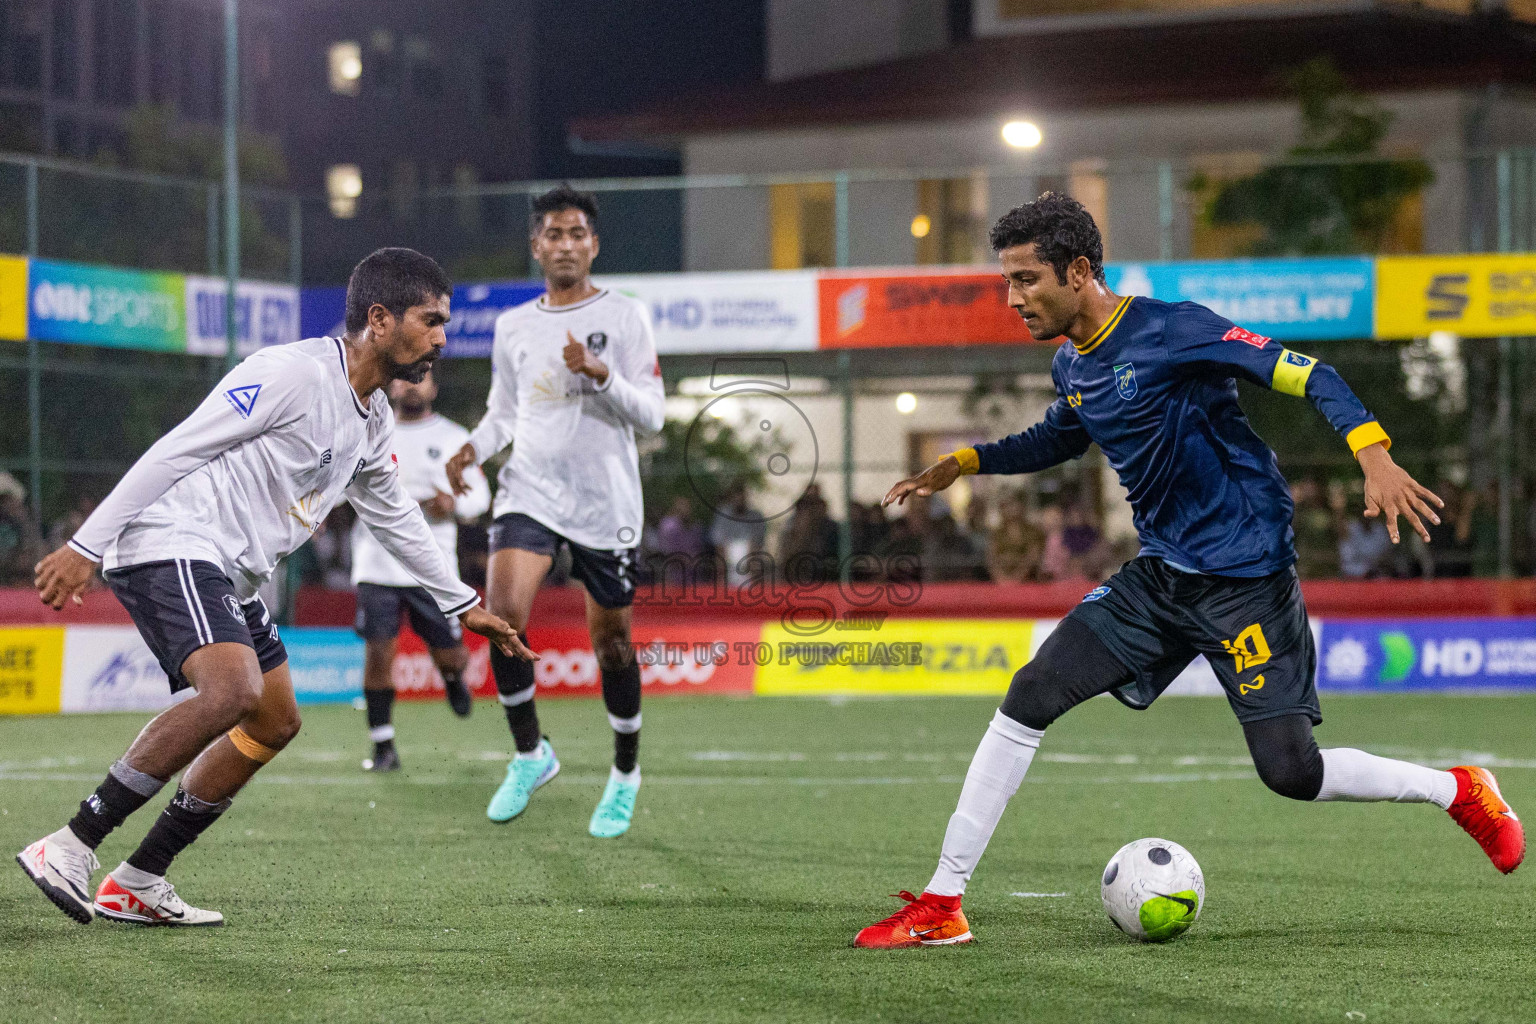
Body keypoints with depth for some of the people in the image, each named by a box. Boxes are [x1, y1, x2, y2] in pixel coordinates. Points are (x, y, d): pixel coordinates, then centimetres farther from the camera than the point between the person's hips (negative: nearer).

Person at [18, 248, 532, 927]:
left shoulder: (373, 419, 14)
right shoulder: (294, 374, -16)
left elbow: (392, 514, 31)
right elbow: (174, 451, -17)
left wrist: (462, 605, 34)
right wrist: (86, 546, -20)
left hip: (227, 576, 11)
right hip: (169, 547, -11)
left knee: (275, 723, 12)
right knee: (234, 691, -30)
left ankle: (138, 884, 14)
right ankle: (70, 847, -26)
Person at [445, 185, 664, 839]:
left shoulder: (624, 317, -1)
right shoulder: (513, 327, 10)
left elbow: (651, 416, -6)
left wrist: (601, 375, -22)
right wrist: (475, 446, 0)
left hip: (606, 503, -2)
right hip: (529, 491, 2)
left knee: (611, 641, 3)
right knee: (503, 616, -19)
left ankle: (625, 775, 24)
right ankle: (530, 754, 0)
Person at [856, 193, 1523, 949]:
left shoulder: (1170, 331, -18)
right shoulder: (1071, 366, 7)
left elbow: (1305, 374, -20)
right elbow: (1058, 437, 30)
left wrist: (1375, 459, -33)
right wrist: (965, 463, 17)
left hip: (1246, 577, -7)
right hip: (1161, 574, 7)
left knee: (1291, 773, -9)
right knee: (1030, 696, -5)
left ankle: (1461, 792, 17)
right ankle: (942, 904, -1)